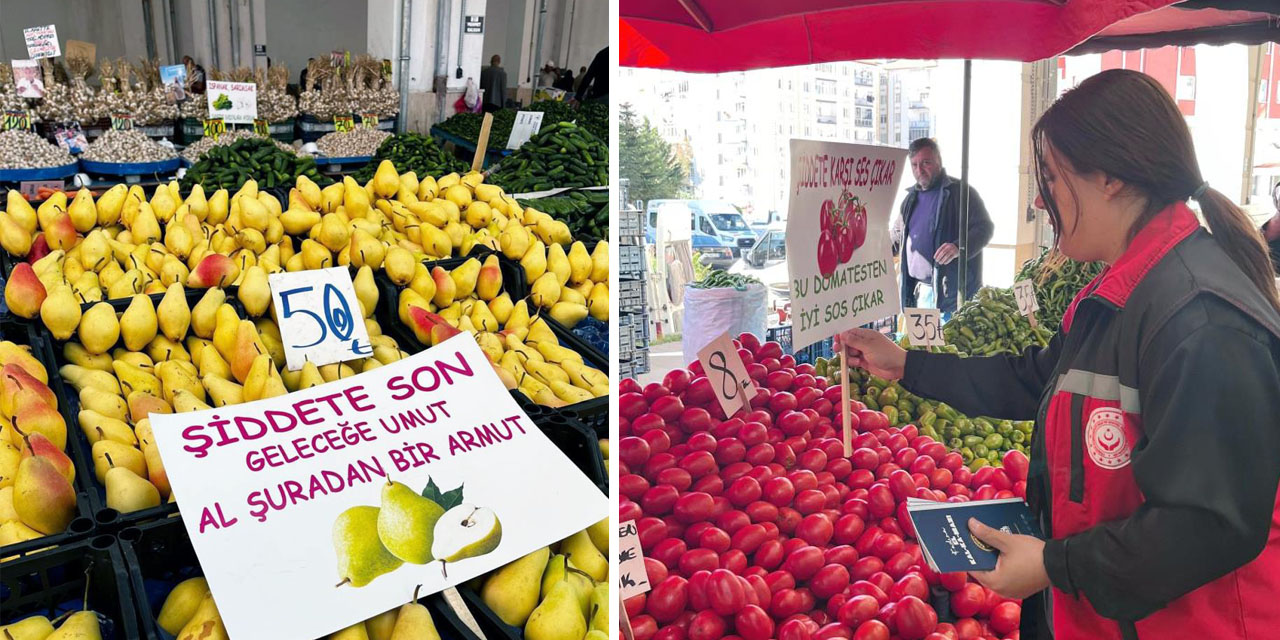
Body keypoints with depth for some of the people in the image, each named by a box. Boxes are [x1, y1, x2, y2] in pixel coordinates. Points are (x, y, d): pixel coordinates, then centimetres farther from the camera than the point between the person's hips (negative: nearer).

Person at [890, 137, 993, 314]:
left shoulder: (960, 192, -5)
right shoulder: (911, 198, 16)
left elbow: (984, 227, -10)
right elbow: (898, 237, 28)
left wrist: (959, 247, -28)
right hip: (919, 291, 7)